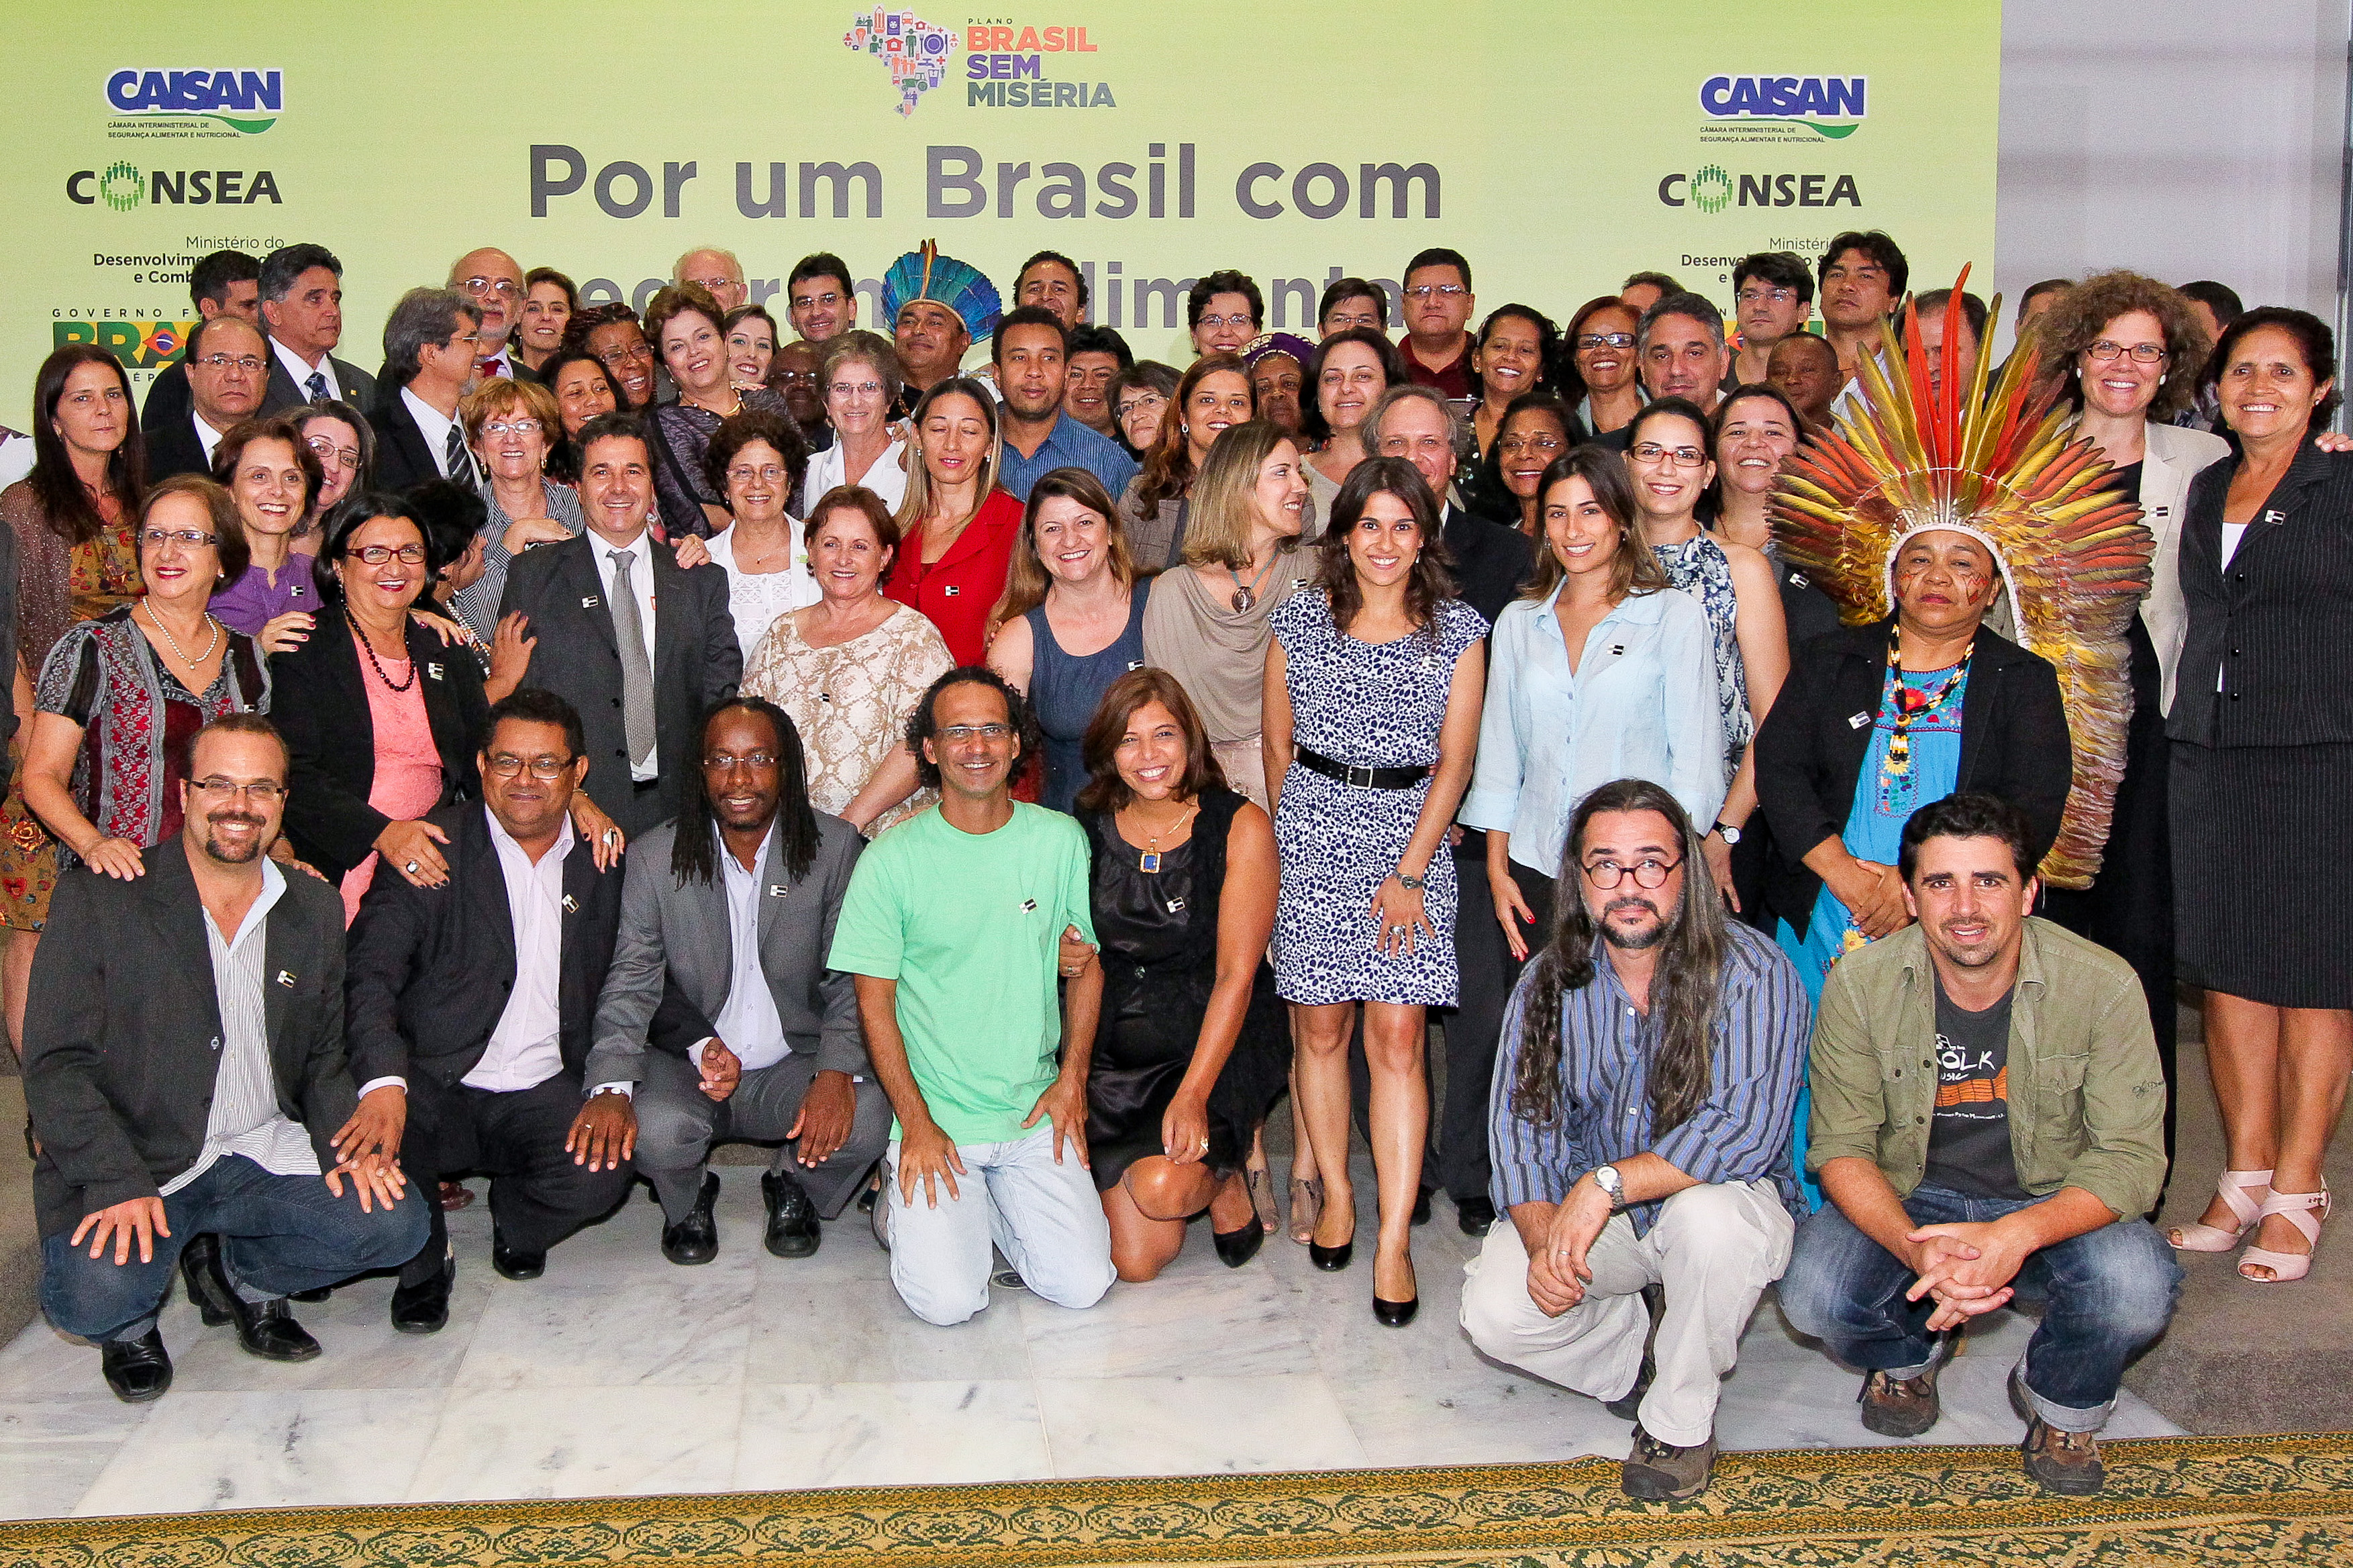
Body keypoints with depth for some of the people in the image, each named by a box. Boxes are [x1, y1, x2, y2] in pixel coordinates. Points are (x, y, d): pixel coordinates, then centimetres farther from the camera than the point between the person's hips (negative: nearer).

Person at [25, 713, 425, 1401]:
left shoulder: (315, 912, 10)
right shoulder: (99, 901, -5)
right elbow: (56, 1063, -9)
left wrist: (344, 1141, -5)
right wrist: (119, 1183, -21)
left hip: (264, 1156, 4)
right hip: (129, 1161, -4)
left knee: (392, 1222, -18)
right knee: (93, 1301, -30)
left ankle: (238, 1272, 11)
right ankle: (132, 1319, 10)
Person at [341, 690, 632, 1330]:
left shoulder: (603, 864, 7)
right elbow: (371, 973, -14)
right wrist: (384, 1083, -32)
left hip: (543, 1095, 2)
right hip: (433, 1088, -2)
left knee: (602, 1172, -27)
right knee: (364, 1151, -32)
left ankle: (515, 1222, 11)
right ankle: (425, 1260, 3)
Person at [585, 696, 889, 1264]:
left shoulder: (836, 848, -4)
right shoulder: (655, 857, -3)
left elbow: (853, 983, -4)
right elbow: (631, 984, -4)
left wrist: (839, 1072, -22)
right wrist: (610, 1087, -21)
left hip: (796, 1063, 0)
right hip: (685, 1064, 0)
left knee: (867, 1118, -29)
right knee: (654, 1128, -32)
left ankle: (795, 1189, 8)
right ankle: (688, 1201, 8)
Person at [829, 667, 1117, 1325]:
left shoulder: (1062, 840, 1)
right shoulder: (891, 860, -8)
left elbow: (1088, 963, 11)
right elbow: (874, 999, -3)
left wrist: (1072, 1079, 1)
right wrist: (916, 1122, -9)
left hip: (1035, 1116, 3)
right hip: (934, 1117, -2)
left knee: (1081, 1285, -10)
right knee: (948, 1300, -16)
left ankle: (991, 1202, 19)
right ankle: (907, 1200, 16)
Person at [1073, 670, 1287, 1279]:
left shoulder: (1240, 828, -7)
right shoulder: (1087, 832, 3)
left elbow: (1235, 975, -11)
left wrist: (1193, 1095, -20)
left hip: (1220, 1043, -3)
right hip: (1116, 1041, 3)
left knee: (1160, 1188, -30)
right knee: (1137, 1260, -8)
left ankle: (1225, 1174, 7)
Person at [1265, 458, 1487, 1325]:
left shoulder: (1459, 630, 2)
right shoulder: (1299, 621, 4)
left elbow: (1454, 761, 0)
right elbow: (1278, 744, 11)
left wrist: (1409, 871, -7)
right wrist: (1284, 841, 10)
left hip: (1412, 834, -1)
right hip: (1312, 835, 1)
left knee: (1397, 1036, -7)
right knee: (1321, 1027, 4)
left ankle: (1394, 1240, -5)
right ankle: (1336, 1194, 22)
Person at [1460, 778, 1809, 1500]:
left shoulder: (1752, 972, -16)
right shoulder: (1549, 982, -2)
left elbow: (1746, 1127, -26)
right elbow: (1523, 1124, -4)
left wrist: (1607, 1183, -32)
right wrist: (1543, 1240, -23)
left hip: (1717, 1196, -3)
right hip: (1585, 1214, 3)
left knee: (1710, 1216, -38)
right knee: (1493, 1311, -21)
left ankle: (1680, 1421, -12)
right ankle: (1637, 1352, 10)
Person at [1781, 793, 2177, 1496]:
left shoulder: (2102, 984, -17)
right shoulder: (1859, 984, -15)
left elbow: (2132, 1157, -17)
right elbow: (1842, 1147, -13)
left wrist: (2016, 1235, -36)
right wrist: (1916, 1249, -34)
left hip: (2054, 1202, 0)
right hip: (1905, 1200, 1)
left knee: (2137, 1291, -32)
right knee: (1813, 1298, -28)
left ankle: (2060, 1401, 6)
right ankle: (1911, 1354, 13)